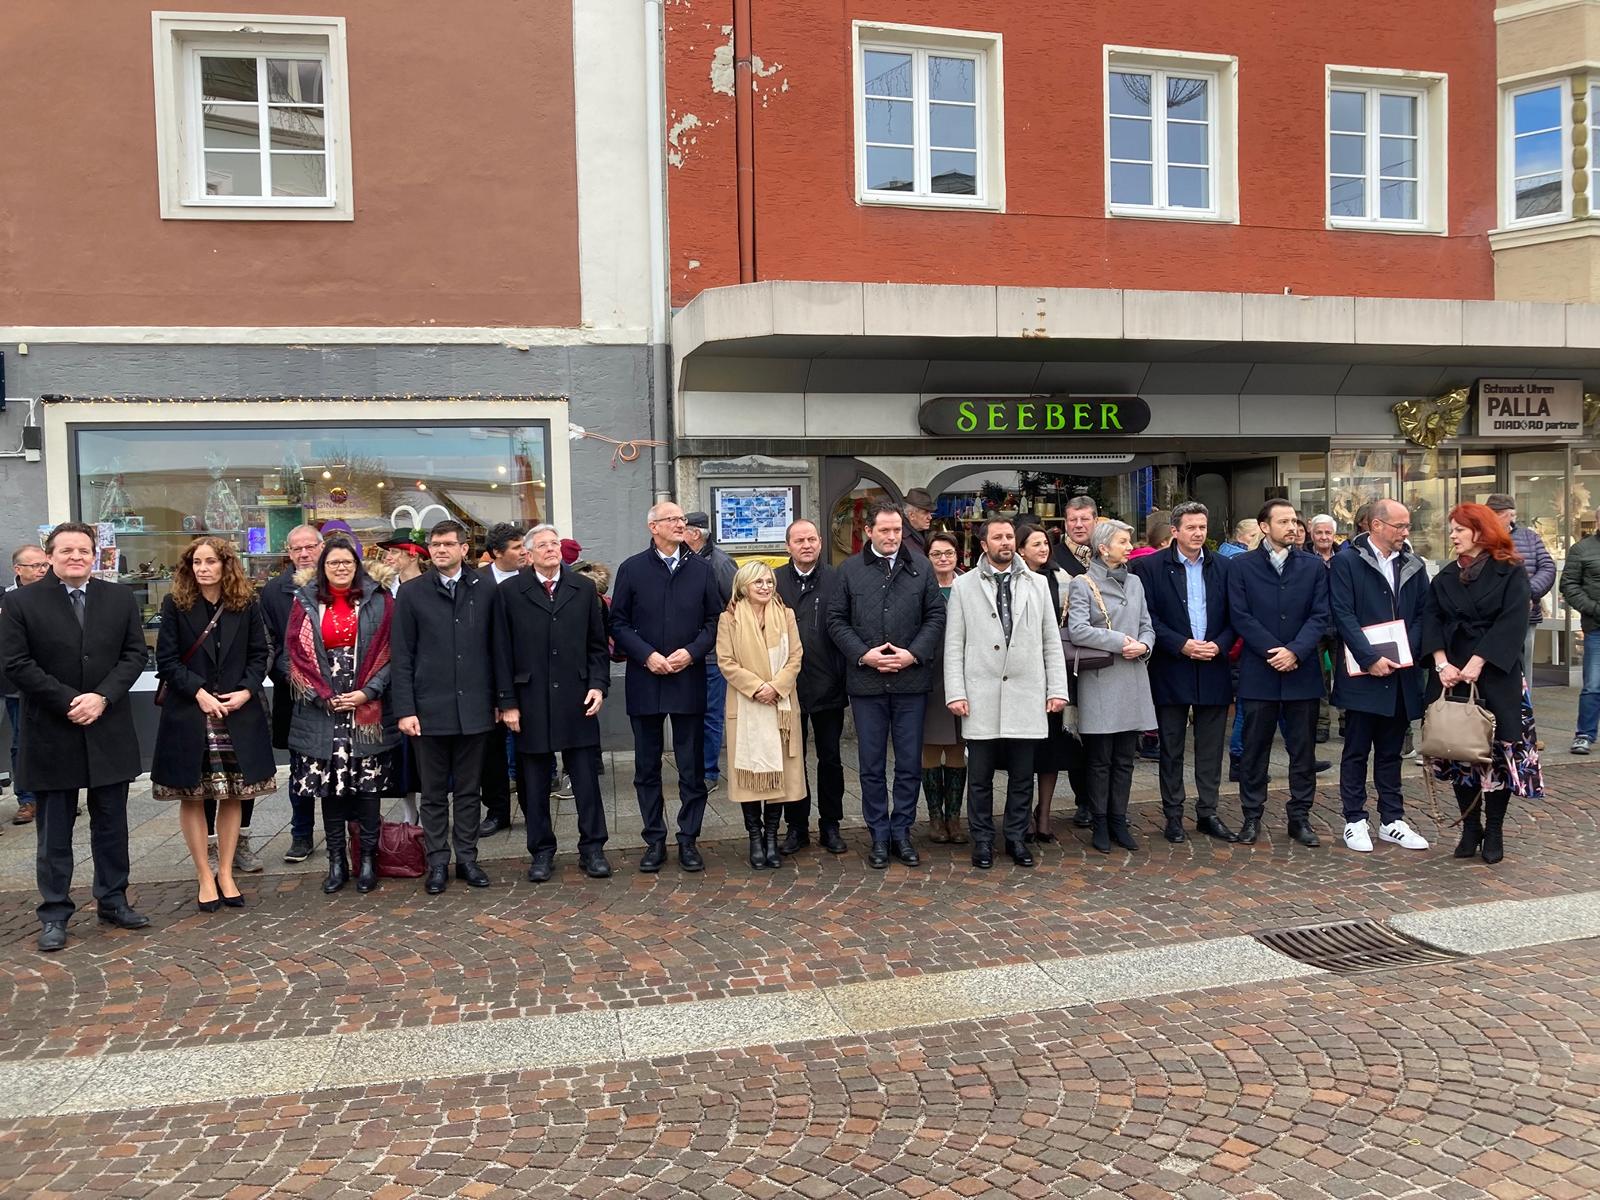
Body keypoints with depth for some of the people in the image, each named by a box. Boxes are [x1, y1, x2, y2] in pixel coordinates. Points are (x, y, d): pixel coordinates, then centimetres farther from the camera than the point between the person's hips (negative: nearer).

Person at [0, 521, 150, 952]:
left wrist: (102, 697, -13)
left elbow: (134, 654, 1)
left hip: (109, 732, 2)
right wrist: (68, 702, -15)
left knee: (111, 824, 12)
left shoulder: (120, 598, 4)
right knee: (54, 832, 8)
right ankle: (55, 914, 18)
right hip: (51, 735, -2)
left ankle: (113, 900, 25)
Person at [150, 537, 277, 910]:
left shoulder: (246, 604, 3)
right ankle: (205, 876, 14)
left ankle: (225, 873, 17)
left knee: (232, 795, 6)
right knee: (192, 796, 4)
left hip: (238, 713, 1)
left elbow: (260, 653, 5)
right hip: (188, 714, -1)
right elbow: (166, 660, -3)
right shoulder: (174, 604, 0)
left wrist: (246, 691, -9)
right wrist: (198, 692, -14)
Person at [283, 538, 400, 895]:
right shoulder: (305, 603, 6)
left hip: (368, 709, -1)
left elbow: (389, 651, -1)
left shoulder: (378, 600, 3)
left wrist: (368, 692, -12)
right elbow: (293, 654, 3)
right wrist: (323, 696, -7)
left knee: (368, 784, 1)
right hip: (323, 710, 1)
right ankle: (336, 862, 14)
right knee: (329, 785, 4)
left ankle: (368, 859, 11)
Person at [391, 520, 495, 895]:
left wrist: (498, 699, 4)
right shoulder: (412, 594, 1)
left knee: (468, 790, 10)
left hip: (474, 708, 1)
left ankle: (467, 857, 21)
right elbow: (401, 656, 0)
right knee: (434, 793, 8)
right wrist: (404, 709, -6)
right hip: (429, 709, -1)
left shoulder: (485, 590, 4)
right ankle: (438, 862, 18)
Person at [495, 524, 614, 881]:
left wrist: (598, 684, -3)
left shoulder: (584, 588, 7)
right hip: (531, 701, -1)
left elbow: (597, 644, 9)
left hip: (577, 699, 1)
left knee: (586, 778, 4)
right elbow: (502, 651, 1)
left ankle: (592, 848, 15)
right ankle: (541, 851, 20)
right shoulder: (509, 592, 2)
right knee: (536, 781, 8)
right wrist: (507, 702, -2)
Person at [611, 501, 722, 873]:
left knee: (692, 766, 5)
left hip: (689, 679, 1)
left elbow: (715, 620, 5)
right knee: (647, 766, 7)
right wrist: (647, 656, -10)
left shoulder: (701, 569, 6)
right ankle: (654, 840, 18)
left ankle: (688, 839, 16)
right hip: (645, 681, 0)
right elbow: (619, 623, 1)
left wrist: (691, 652, -10)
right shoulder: (632, 569, 2)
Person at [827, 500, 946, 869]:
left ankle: (901, 832, 21)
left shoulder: (921, 567, 5)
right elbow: (836, 620, 3)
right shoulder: (850, 570, 4)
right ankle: (879, 836, 18)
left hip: (911, 680, 1)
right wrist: (863, 654, -10)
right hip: (866, 682, 0)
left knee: (910, 762, 7)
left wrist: (913, 654, -9)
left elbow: (936, 615, 4)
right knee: (871, 765, 6)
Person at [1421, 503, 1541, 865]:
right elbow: (1431, 619, 2)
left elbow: (1511, 623, -12)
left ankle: (1494, 832, 8)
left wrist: (1476, 663, -19)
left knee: (1499, 750, -2)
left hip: (1497, 674, -4)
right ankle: (1470, 828, 15)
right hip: (1452, 673, 4)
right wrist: (1442, 663, -13)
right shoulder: (1446, 577, 11)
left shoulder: (1510, 573, -2)